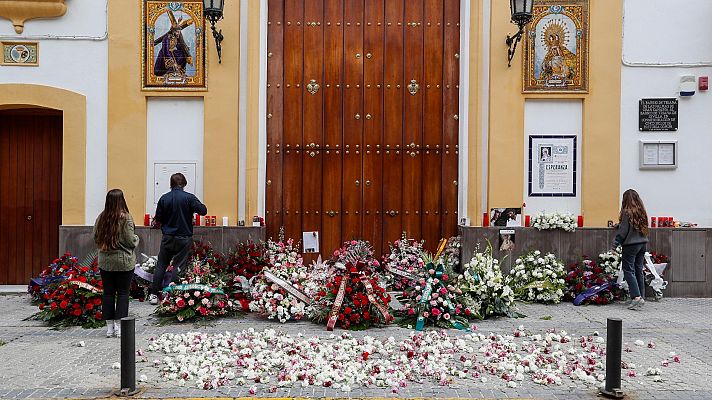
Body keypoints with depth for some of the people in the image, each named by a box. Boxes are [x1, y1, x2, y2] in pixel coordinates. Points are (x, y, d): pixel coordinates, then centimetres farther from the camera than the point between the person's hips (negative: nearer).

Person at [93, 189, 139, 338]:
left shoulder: (101, 218, 0)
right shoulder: (125, 218, -13)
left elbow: (96, 239, 8)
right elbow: (131, 242, -12)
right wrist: (136, 239, 9)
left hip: (105, 261, 4)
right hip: (124, 262, -4)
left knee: (108, 292, 9)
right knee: (123, 292, 5)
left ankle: (109, 327, 15)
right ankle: (119, 326, 5)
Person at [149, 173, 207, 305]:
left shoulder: (164, 198, -1)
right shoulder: (189, 197, -10)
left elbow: (158, 218, 4)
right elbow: (203, 211, -12)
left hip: (167, 238, 3)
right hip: (184, 238, -2)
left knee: (161, 265, 11)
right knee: (179, 266, 4)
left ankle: (154, 294, 13)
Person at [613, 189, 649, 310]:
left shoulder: (627, 212, -12)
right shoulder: (642, 212, 8)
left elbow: (623, 230, -11)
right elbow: (644, 228, 15)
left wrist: (615, 243, -5)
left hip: (631, 244, -7)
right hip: (642, 243, 7)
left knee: (629, 270, -4)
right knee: (639, 270, 12)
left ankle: (636, 296, -14)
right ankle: (642, 297, 14)